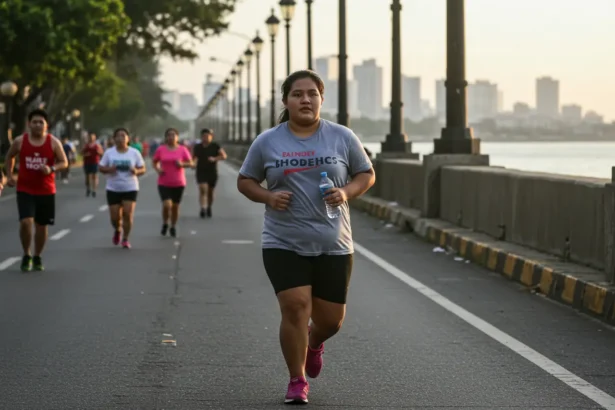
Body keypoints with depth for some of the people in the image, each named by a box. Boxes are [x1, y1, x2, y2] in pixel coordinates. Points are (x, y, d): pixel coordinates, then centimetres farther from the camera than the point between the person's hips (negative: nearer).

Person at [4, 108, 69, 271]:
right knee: (26, 222, -17)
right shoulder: (20, 141, -4)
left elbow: (64, 163, -1)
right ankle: (26, 255, 4)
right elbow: (9, 157, 14)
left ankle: (37, 258, 27)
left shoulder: (54, 142, -6)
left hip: (46, 191, 1)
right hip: (25, 190, -1)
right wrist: (10, 175, 7)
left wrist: (51, 169, -20)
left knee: (42, 225, 9)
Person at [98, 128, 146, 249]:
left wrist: (136, 171, -20)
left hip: (130, 189, -1)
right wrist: (109, 169, -19)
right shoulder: (109, 152, -1)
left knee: (128, 214, -13)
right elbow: (100, 167, 3)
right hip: (113, 189, 1)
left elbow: (143, 169, 3)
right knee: (115, 217, 1)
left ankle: (125, 239, 3)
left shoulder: (134, 153, -1)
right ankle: (117, 230, 35)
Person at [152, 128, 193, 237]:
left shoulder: (183, 150, -2)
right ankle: (165, 224, 12)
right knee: (167, 205, -15)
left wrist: (182, 164, -17)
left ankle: (173, 227, 28)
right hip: (164, 183, -1)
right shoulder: (161, 149, -1)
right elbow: (154, 161, 11)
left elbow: (190, 163, 3)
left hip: (178, 183, 1)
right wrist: (158, 169, -8)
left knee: (175, 206, 9)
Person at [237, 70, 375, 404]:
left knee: (331, 318, 6)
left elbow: (367, 175, 9)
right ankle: (297, 381, 2)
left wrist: (347, 192, -12)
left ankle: (314, 343, 43)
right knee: (295, 308, -14)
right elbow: (245, 181, 9)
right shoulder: (267, 142, 1)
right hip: (284, 245, -1)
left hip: (333, 247, 1)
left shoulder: (342, 137, 1)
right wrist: (268, 197, -12)